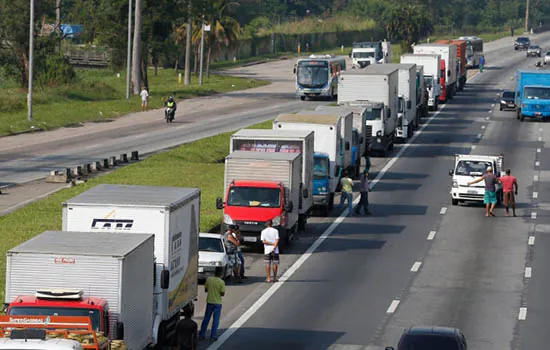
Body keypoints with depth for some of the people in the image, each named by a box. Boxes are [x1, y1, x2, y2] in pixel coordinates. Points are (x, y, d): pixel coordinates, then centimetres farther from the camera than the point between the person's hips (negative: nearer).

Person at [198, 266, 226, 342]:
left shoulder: (208, 279, -6)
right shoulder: (221, 282, -16)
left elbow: (205, 290, 4)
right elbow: (222, 294, -13)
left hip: (209, 302, 3)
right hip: (217, 303, -3)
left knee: (206, 319, 15)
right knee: (216, 320, 6)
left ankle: (201, 335, 18)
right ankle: (213, 336, 6)